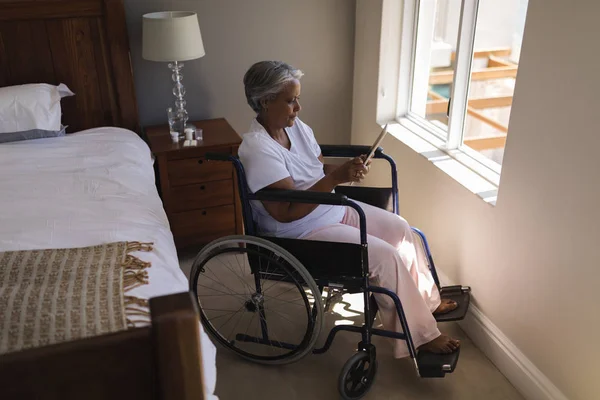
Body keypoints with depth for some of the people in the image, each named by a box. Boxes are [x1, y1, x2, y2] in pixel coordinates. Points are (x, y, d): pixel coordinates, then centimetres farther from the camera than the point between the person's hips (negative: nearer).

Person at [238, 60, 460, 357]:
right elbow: (287, 213, -29)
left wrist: (346, 170, -13)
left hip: (334, 211, 9)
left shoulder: (295, 126, 1)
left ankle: (425, 300, 26)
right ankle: (419, 336, 2)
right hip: (301, 233, -9)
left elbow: (320, 170, 10)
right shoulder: (258, 150, -25)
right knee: (385, 256, -17)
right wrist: (335, 178, -33)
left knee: (400, 229, 6)